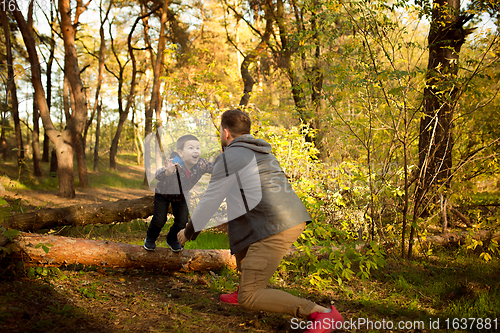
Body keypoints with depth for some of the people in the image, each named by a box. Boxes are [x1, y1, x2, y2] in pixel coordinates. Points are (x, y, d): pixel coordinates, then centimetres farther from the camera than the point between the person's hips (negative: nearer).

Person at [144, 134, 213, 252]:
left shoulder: (201, 164, -29)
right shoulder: (175, 165, -44)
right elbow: (158, 175, -56)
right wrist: (168, 172, -79)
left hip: (181, 195, 4)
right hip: (164, 192, -4)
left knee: (182, 221, 4)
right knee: (159, 220, -2)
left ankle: (172, 239, 36)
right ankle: (150, 239, 30)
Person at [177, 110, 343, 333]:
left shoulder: (228, 157, -1)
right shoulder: (263, 154, 24)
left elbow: (211, 200, 3)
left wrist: (188, 231, 19)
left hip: (274, 230, -9)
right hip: (295, 220, 9)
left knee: (248, 299, -5)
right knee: (239, 229, 32)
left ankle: (323, 314, -13)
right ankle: (246, 289, 32)